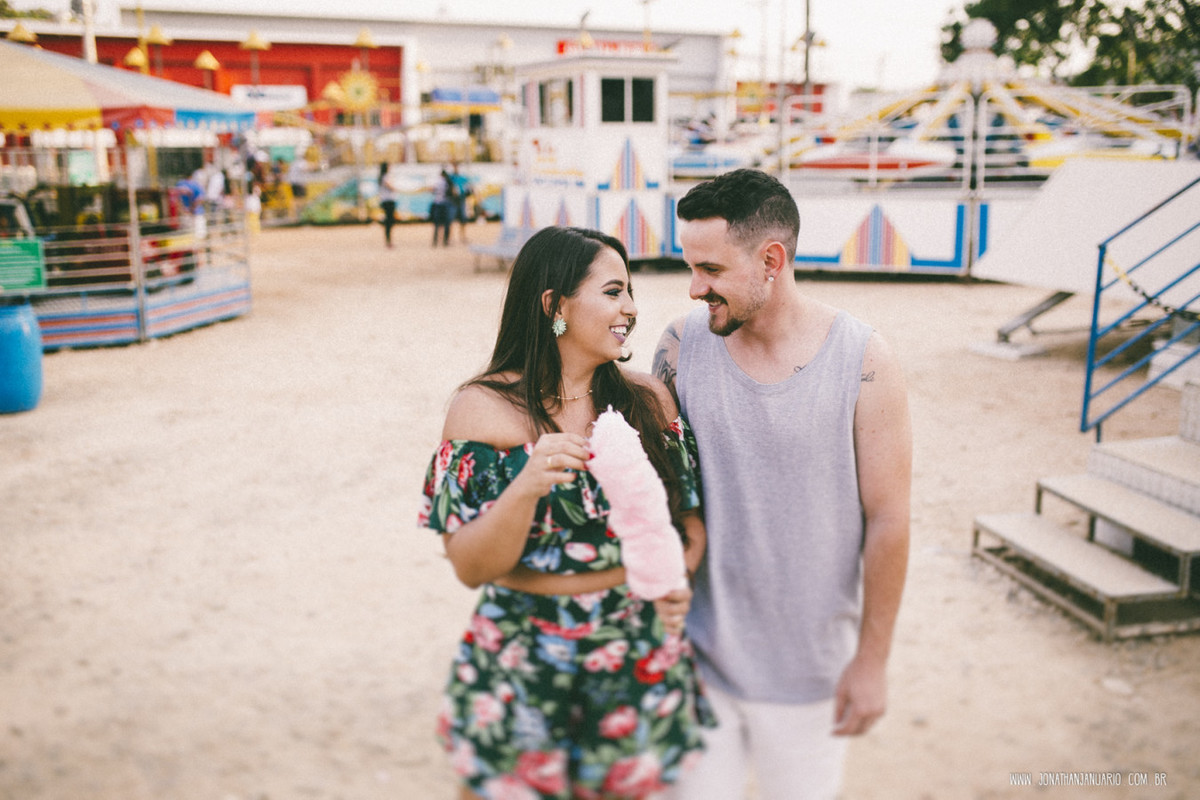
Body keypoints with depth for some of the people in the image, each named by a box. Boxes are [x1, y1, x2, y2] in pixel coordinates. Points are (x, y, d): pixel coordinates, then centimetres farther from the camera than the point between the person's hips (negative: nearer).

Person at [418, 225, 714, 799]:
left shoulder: (648, 400, -2)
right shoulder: (484, 407, -12)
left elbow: (692, 519, 4)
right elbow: (470, 568, -14)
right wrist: (526, 487, -31)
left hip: (643, 669, 3)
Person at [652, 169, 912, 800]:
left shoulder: (863, 362, -14)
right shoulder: (681, 346, -7)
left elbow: (887, 520, -8)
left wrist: (872, 659, -4)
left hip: (809, 668, -1)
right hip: (697, 653, 2)